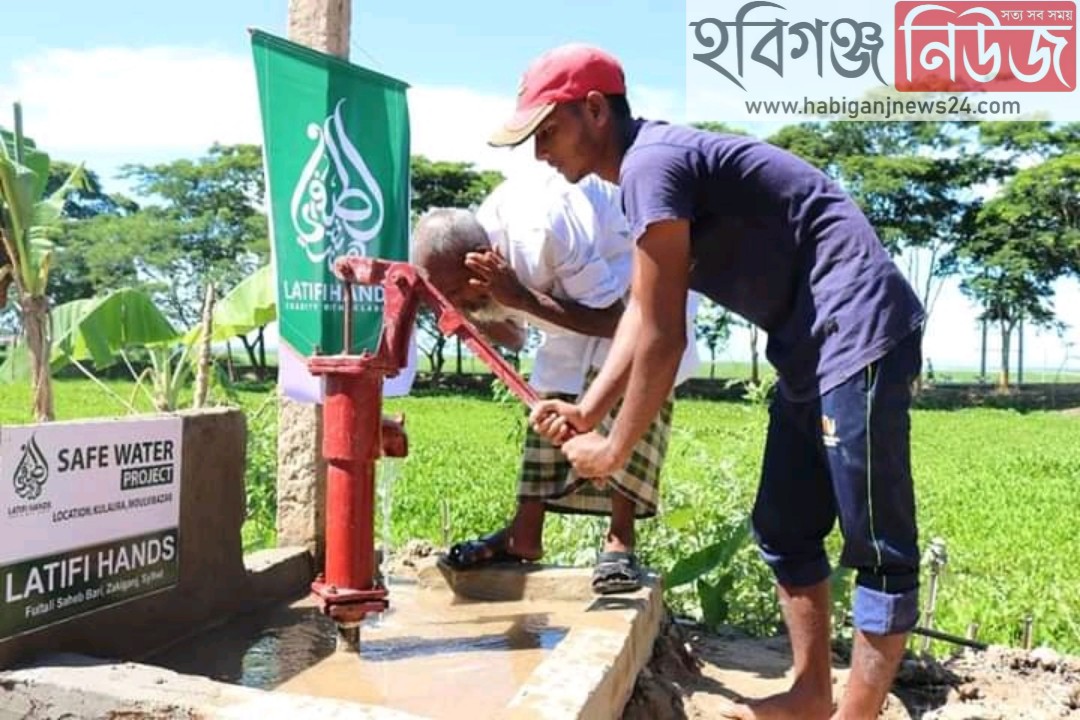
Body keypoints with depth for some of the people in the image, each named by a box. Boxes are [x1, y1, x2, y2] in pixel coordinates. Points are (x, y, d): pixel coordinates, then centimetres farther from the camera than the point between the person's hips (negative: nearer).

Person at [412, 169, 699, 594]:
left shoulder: (545, 234, -40)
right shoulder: (481, 254, -14)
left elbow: (612, 321, -34)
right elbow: (514, 338, 2)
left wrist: (522, 298, -39)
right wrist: (473, 321, -20)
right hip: (577, 288, 8)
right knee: (550, 398, 0)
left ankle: (620, 539, -17)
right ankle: (524, 534, 5)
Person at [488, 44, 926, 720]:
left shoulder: (651, 164, -17)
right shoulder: (659, 163, 14)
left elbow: (663, 339, -18)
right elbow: (641, 315, 15)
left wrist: (614, 450, -7)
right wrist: (587, 411, 9)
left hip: (856, 335, -11)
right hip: (814, 349, 11)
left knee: (879, 549, -5)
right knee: (785, 532, 15)